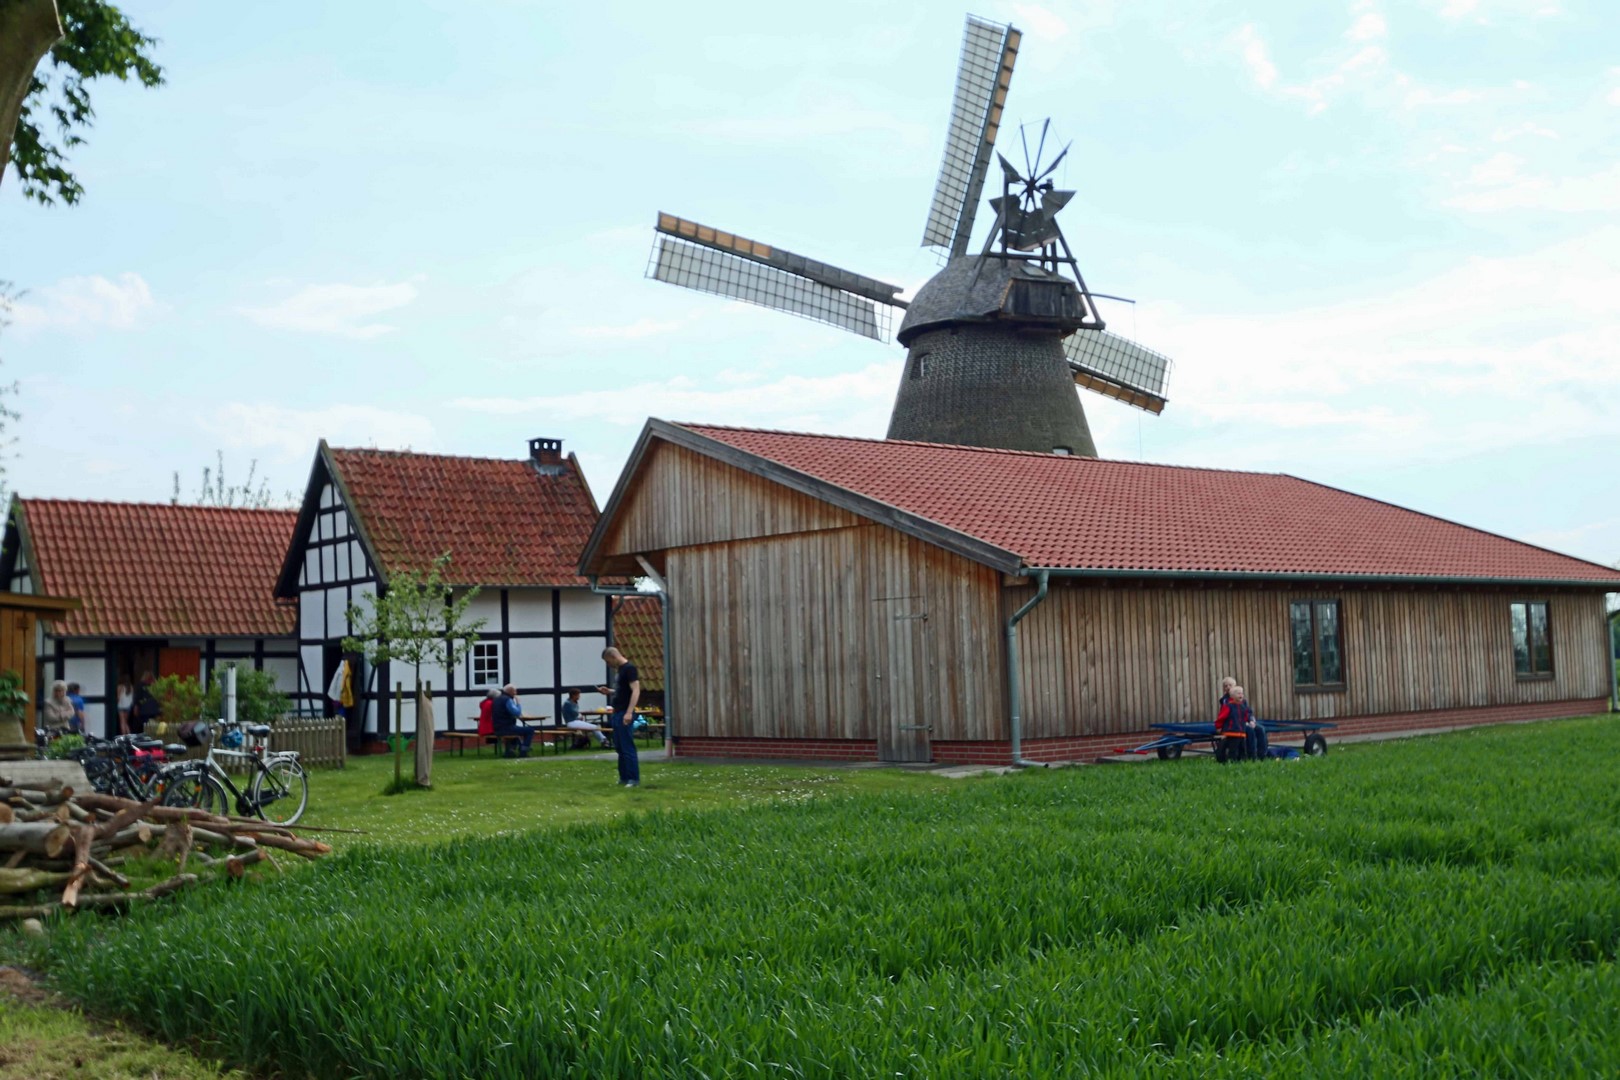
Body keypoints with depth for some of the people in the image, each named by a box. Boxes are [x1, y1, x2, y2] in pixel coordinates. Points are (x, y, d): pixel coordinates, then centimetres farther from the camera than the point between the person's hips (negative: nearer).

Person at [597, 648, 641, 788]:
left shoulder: (629, 668, -13)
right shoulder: (619, 670, 15)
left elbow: (635, 691, -19)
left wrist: (629, 712, -25)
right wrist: (608, 691, 10)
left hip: (625, 714, -10)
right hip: (617, 713, 10)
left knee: (628, 747, -8)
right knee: (619, 748, 12)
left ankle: (634, 779, -6)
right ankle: (624, 777, 18)